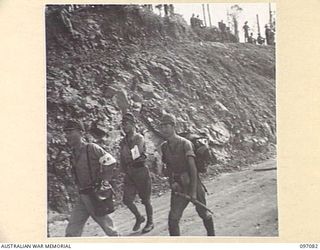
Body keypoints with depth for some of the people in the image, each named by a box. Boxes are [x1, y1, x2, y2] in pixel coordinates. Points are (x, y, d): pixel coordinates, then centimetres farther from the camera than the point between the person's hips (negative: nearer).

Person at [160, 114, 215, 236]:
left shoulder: (185, 144, -19)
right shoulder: (164, 147, 0)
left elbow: (193, 168, -22)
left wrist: (193, 191, -26)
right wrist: (172, 182, -7)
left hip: (193, 184, -4)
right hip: (179, 187, 4)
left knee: (203, 213, 16)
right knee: (173, 219, -11)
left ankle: (211, 235, 44)